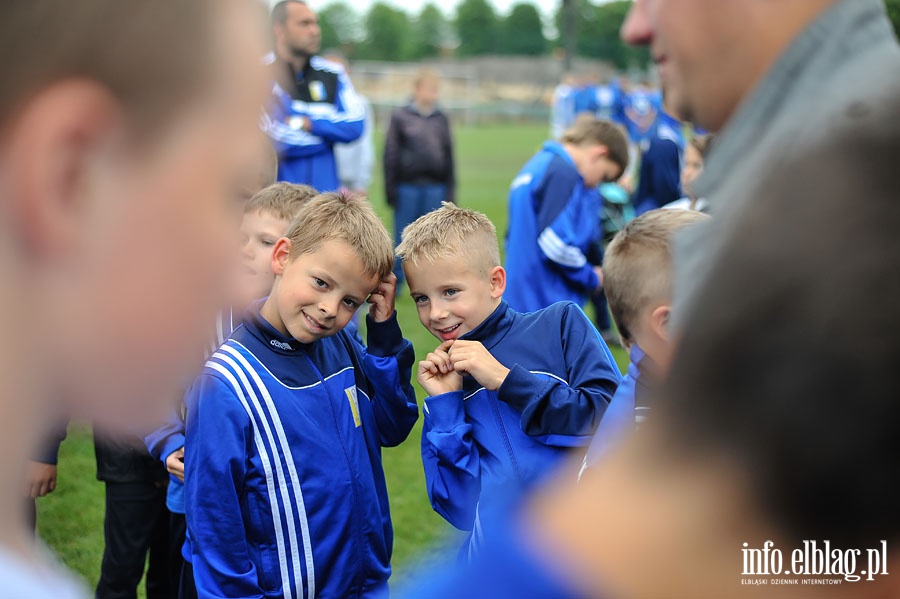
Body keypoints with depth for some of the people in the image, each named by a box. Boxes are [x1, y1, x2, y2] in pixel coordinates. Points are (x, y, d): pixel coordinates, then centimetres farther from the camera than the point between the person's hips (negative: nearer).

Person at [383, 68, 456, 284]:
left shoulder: (441, 120, 9)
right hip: (407, 186, -2)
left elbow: (449, 156, 12)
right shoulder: (400, 117, 0)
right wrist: (390, 188, -3)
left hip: (435, 188, 2)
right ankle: (395, 281, 13)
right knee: (403, 236, 4)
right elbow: (391, 154, 0)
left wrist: (450, 190, 9)